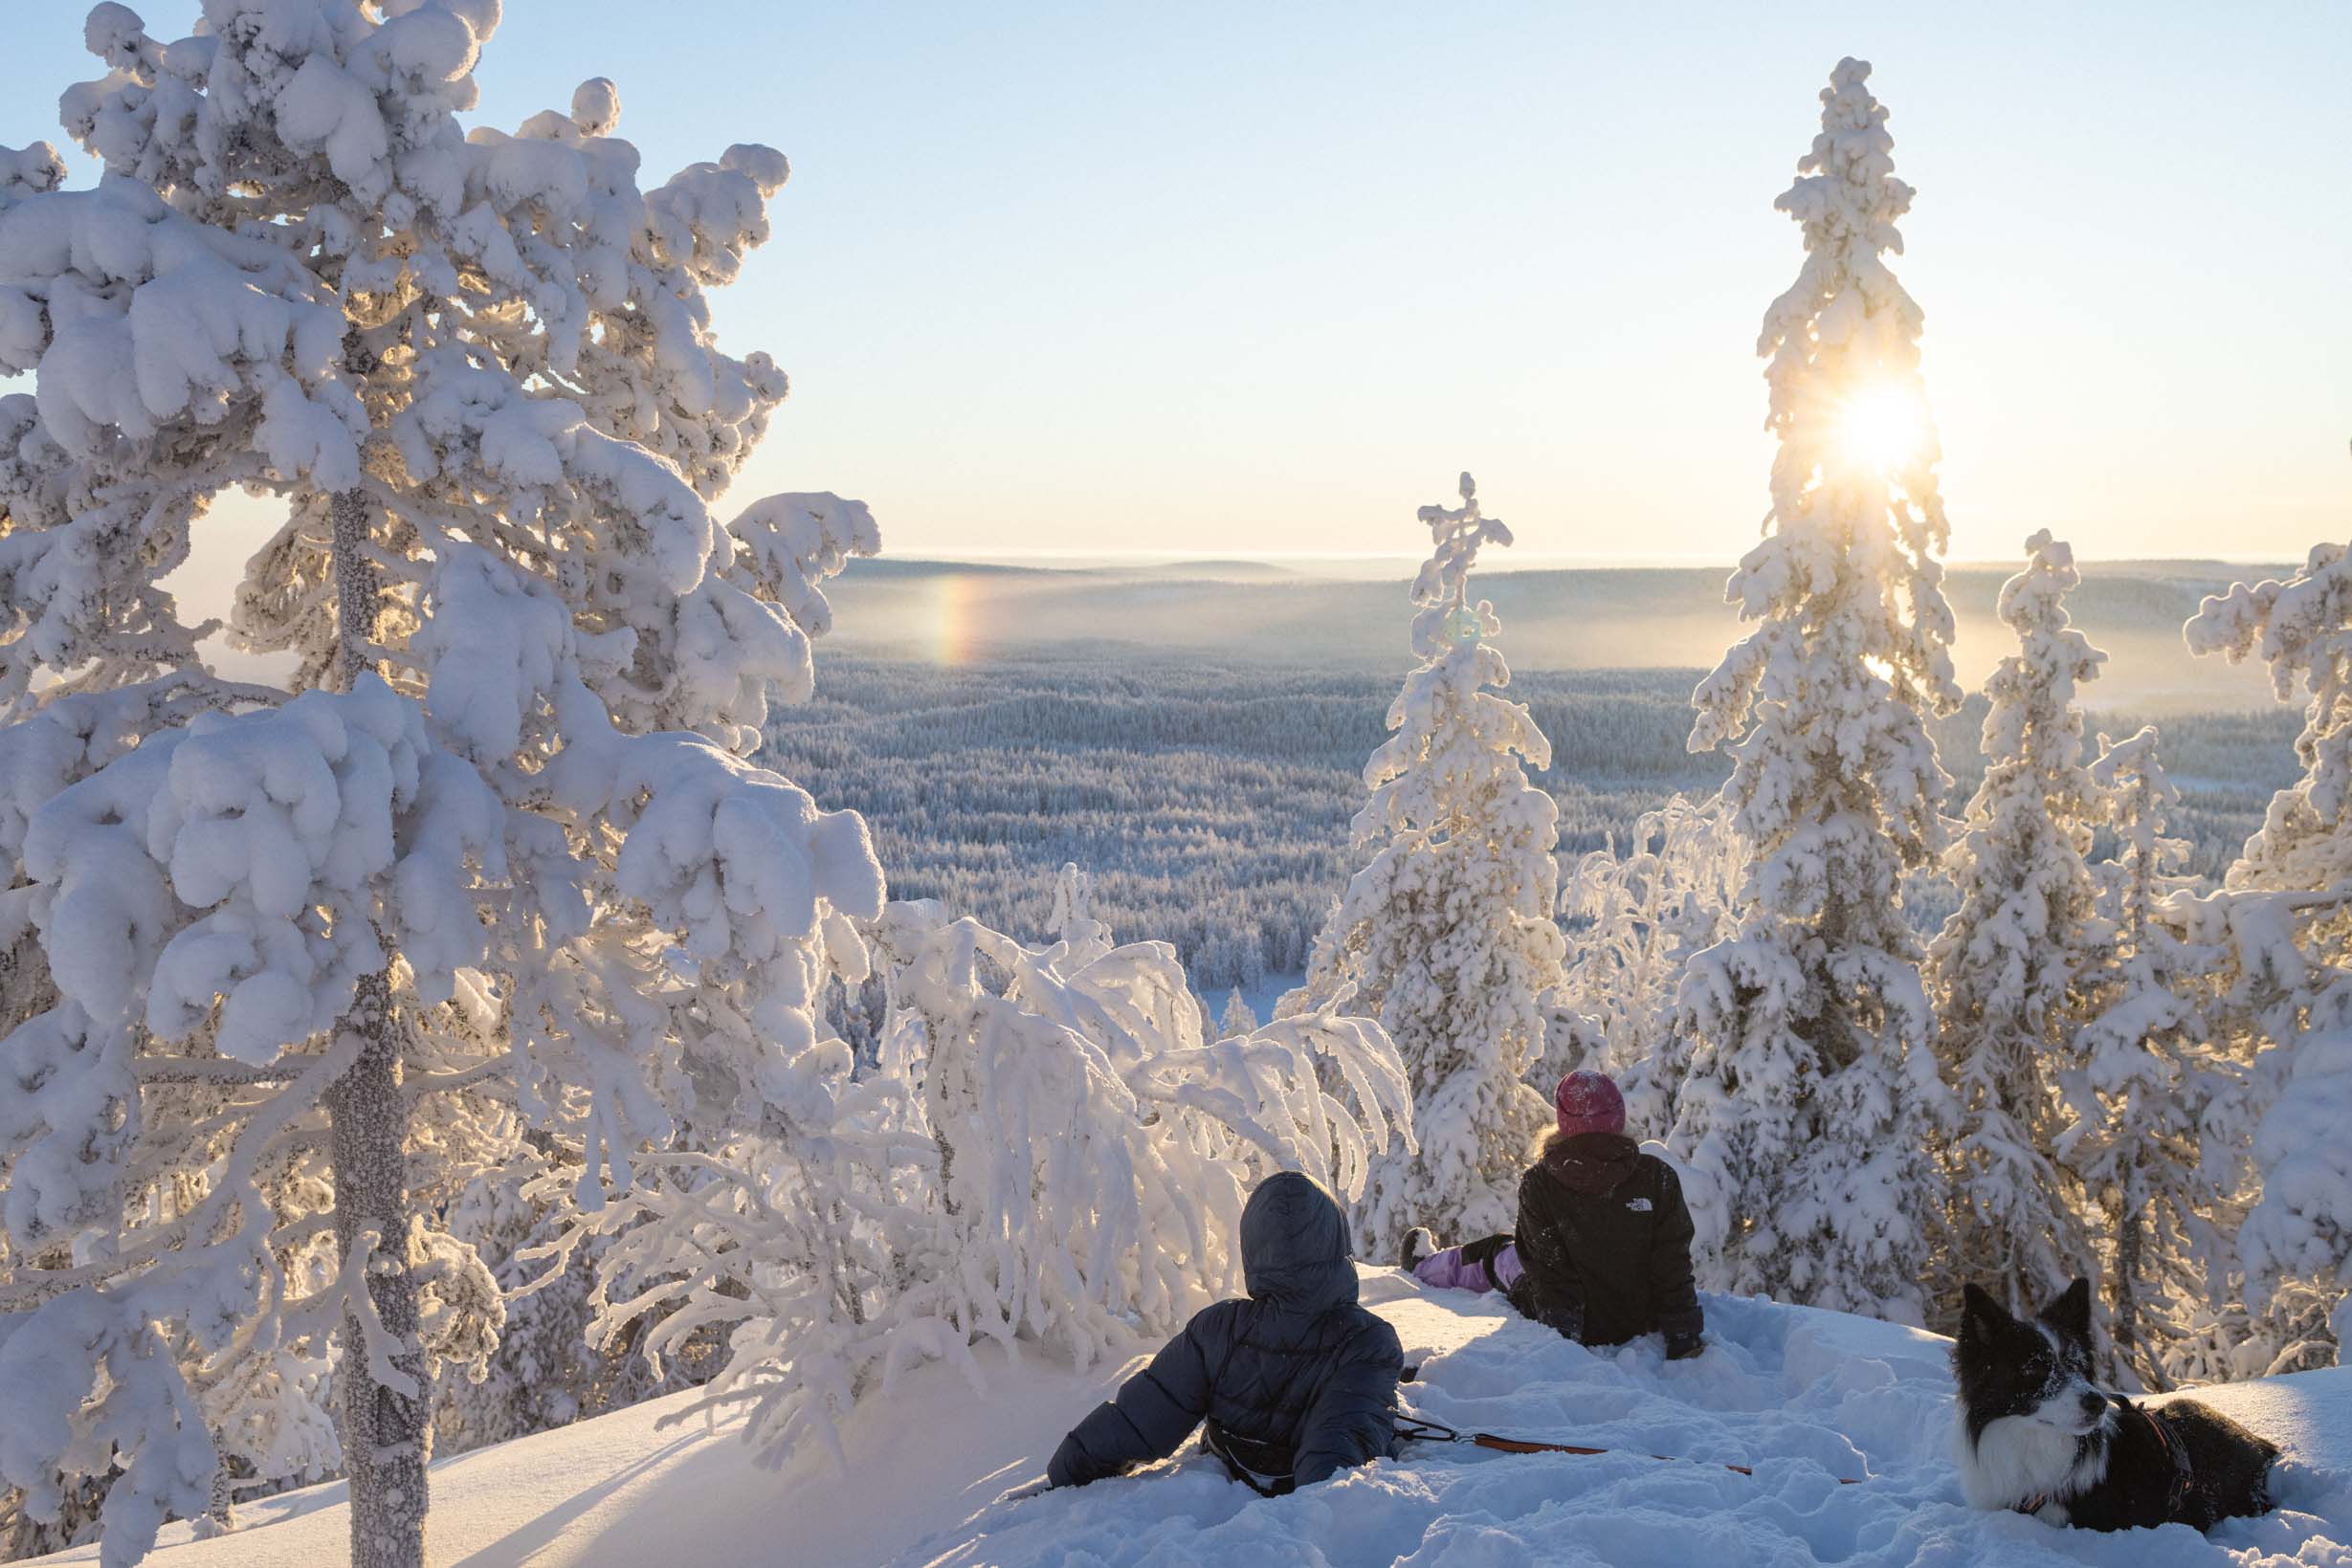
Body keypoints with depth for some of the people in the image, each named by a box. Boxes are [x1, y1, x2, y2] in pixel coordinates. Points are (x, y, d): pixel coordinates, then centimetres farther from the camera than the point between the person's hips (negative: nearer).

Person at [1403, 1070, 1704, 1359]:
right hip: (1642, 1323, 1)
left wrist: (1561, 1332, -9)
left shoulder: (1538, 1183, -20)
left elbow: (1549, 1266, -15)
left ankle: (1423, 1267, 57)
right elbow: (1673, 1264, -13)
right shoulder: (1656, 1177, -18)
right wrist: (1684, 1335, -5)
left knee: (1498, 1254, 28)